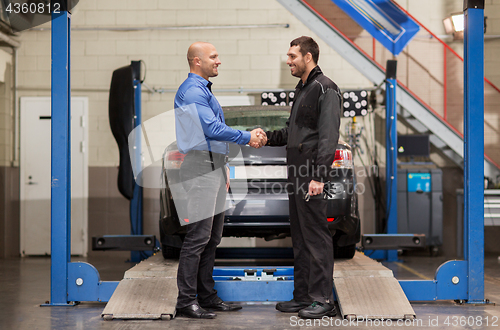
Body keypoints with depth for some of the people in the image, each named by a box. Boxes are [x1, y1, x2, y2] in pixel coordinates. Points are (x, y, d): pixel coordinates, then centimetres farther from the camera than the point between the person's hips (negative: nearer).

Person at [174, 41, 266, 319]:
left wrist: (222, 170, 24)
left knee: (212, 238, 11)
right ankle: (186, 300, -8)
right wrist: (247, 137, -12)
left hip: (214, 168, 11)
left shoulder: (204, 90, 21)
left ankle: (207, 296, 17)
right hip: (199, 167, -10)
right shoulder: (192, 91, -12)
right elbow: (212, 128, -20)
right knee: (198, 236, -11)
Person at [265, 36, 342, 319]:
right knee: (300, 236, 12)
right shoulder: (302, 89, 20)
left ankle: (323, 299, -2)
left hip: (312, 173, -10)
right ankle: (303, 295, 19)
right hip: (296, 170, 10)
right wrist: (267, 138, 16)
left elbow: (328, 136, -18)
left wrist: (319, 176, -24)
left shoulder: (326, 89, -11)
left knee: (316, 236, -7)